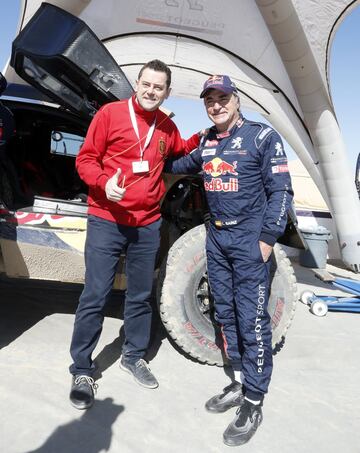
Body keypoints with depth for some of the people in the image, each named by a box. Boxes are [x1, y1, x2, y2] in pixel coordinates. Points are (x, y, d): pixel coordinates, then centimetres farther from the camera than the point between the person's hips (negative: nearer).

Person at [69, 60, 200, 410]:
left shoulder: (167, 127, 10)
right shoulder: (110, 113, -3)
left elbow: (181, 150, 31)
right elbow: (86, 159, -3)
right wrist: (104, 182, -21)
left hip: (148, 224, 5)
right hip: (106, 221, -4)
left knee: (141, 296, 14)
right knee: (95, 296, -1)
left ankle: (134, 356, 34)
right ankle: (81, 371, 17)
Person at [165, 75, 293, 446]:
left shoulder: (262, 136, -4)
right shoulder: (206, 142, 13)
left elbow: (280, 190, -9)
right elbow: (182, 165, 34)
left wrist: (267, 239, -14)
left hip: (249, 238, -6)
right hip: (216, 237, 7)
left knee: (252, 320, -3)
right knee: (226, 314, 12)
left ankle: (253, 403, 11)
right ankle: (239, 383, 29)